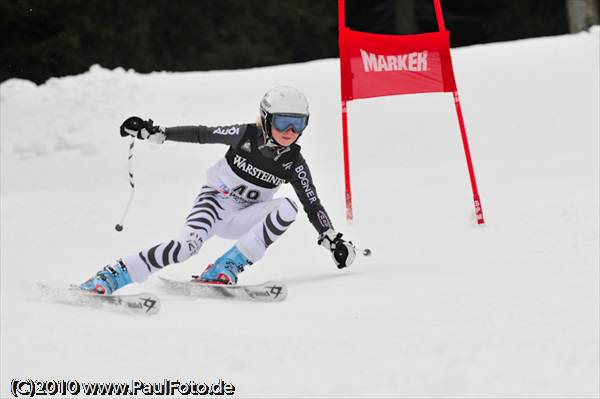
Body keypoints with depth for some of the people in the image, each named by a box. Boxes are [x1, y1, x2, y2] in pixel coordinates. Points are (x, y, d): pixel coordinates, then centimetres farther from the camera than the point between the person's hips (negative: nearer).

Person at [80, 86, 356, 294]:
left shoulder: (293, 163, -8)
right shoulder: (245, 136, -14)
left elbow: (313, 205, -4)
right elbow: (201, 134, -7)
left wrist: (333, 240, -12)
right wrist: (153, 133, -11)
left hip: (243, 220, 3)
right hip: (214, 202, -3)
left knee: (288, 208, -26)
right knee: (187, 245, -32)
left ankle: (226, 269, -24)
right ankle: (109, 278, -29)